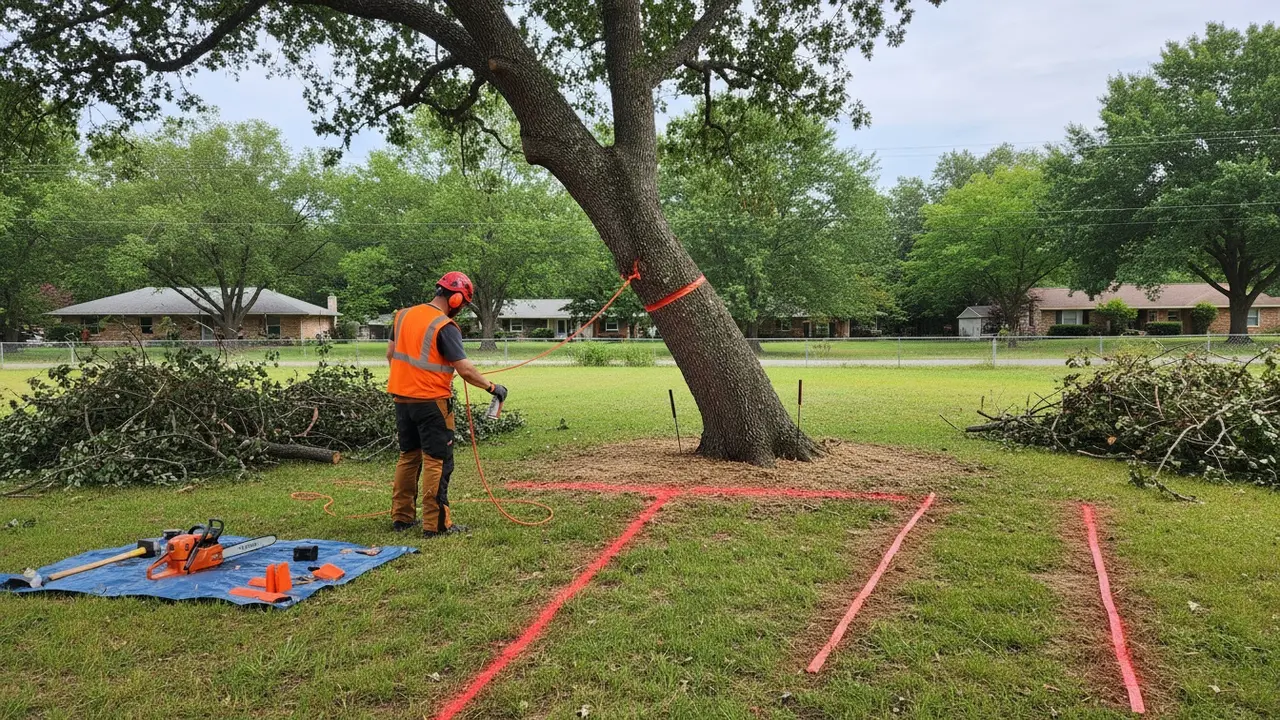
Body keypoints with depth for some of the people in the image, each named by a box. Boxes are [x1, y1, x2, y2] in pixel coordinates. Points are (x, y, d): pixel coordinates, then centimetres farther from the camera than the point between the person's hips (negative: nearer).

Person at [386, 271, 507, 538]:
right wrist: (492, 387, -9)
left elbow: (390, 354, 15)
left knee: (409, 456, 18)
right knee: (437, 462, 0)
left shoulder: (403, 315, 7)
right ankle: (436, 523, 2)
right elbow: (465, 369, -20)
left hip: (402, 397, 8)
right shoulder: (445, 327, -16)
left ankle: (401, 517, 24)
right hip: (431, 402, -7)